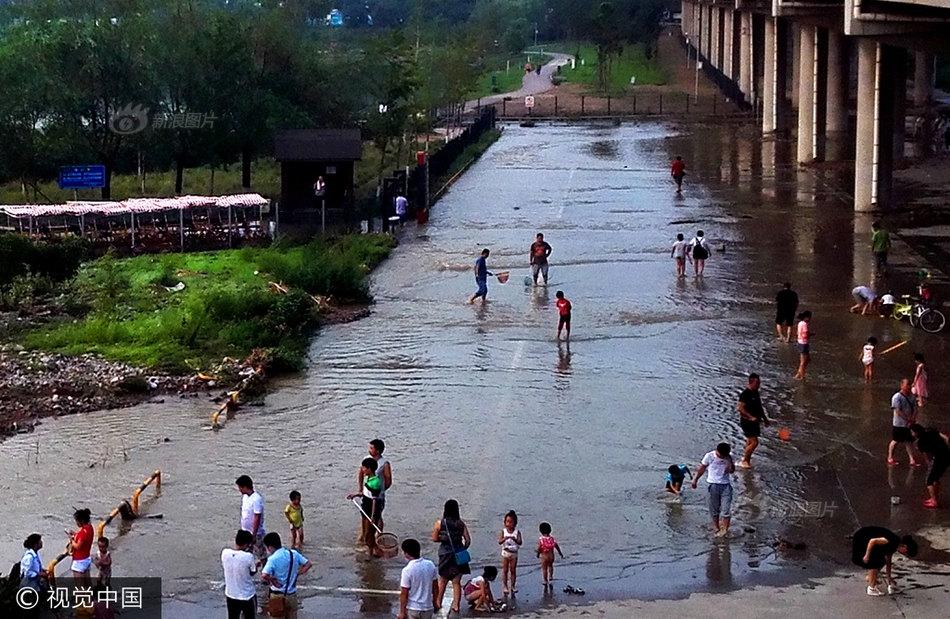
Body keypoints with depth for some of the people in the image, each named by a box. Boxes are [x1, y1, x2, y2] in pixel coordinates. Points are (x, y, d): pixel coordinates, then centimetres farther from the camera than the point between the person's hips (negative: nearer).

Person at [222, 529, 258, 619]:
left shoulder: (225, 553, -13)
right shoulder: (248, 556, -24)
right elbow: (253, 572, -8)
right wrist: (255, 564, 13)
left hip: (231, 595, 4)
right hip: (247, 596, -4)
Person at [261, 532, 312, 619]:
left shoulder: (273, 559, -18)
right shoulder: (293, 553, -3)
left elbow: (264, 575, -31)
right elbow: (308, 564, 3)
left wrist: (274, 582, -16)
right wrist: (297, 574, 4)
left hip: (277, 596, -5)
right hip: (292, 595, 5)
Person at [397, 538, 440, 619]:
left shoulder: (407, 571, -20)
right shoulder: (430, 565, -5)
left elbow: (404, 594, -15)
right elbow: (435, 587, 6)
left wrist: (402, 612, -6)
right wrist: (435, 602, 20)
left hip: (412, 609, -4)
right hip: (427, 608, 4)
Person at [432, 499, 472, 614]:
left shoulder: (439, 524, -7)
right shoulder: (461, 524, -3)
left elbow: (434, 539, 0)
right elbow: (468, 540, -3)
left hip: (445, 553, -1)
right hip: (458, 553, 1)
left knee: (443, 580, 16)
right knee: (457, 581, 7)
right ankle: (456, 605, 7)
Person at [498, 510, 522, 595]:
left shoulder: (517, 532, -5)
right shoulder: (504, 531, -4)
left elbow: (520, 542, -15)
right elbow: (499, 542, -14)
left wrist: (514, 539, -34)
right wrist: (505, 538, -32)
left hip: (514, 553, 0)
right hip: (505, 553, 0)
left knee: (513, 570, 7)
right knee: (505, 570, 4)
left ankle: (513, 586, 16)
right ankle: (505, 586, 10)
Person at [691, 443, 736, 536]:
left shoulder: (729, 458, -3)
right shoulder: (709, 456, -9)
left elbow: (731, 471, -11)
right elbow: (702, 468, 3)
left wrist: (729, 461, -23)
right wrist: (695, 480, 7)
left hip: (726, 485, 0)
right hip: (713, 485, 0)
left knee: (726, 508, -5)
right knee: (714, 508, 10)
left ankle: (725, 530, -1)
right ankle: (716, 526, 27)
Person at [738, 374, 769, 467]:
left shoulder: (756, 393, 10)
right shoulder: (745, 394, -17)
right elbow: (741, 408, -21)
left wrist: (764, 418, 19)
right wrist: (751, 417, -28)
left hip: (755, 421, 9)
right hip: (747, 421, -9)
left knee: (750, 442, 13)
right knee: (754, 442, -12)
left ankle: (746, 460, 22)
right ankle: (744, 461, 0)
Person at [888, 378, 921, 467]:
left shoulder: (912, 396, 1)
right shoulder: (897, 397, -18)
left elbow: (915, 408, 1)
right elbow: (898, 411, -22)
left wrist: (913, 419, -14)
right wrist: (908, 419, -22)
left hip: (910, 424, 5)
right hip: (898, 424, -5)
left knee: (909, 441, 10)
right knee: (895, 441, 8)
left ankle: (912, 460, 15)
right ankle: (890, 458, 24)